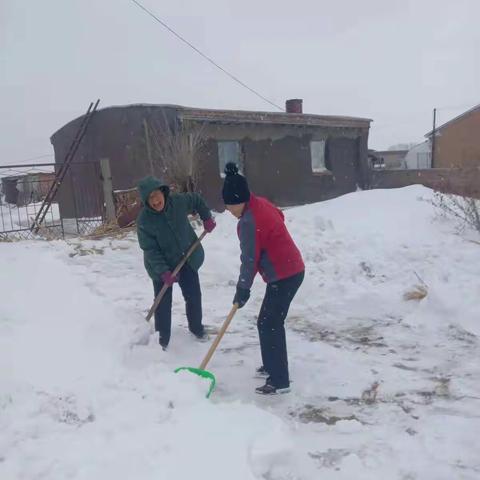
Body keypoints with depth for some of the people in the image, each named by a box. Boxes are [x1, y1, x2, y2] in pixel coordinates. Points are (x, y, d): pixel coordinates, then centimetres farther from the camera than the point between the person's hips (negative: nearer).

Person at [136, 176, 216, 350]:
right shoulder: (144, 219, -24)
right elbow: (150, 250, -23)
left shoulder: (179, 201, -16)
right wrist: (164, 272, -30)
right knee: (163, 304, 1)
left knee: (194, 296, 13)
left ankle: (196, 327, 37)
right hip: (162, 267, -3)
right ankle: (162, 340, 18)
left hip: (188, 259, 3)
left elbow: (197, 200, 8)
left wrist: (207, 217, -1)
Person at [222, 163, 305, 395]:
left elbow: (249, 260, -19)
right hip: (290, 270, 10)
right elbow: (279, 215, 26)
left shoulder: (248, 221, -22)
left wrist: (242, 290, -8)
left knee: (269, 325, -4)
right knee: (269, 321, 19)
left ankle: (280, 381, 2)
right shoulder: (261, 203, 6)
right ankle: (271, 365, 33)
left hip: (284, 276, -10)